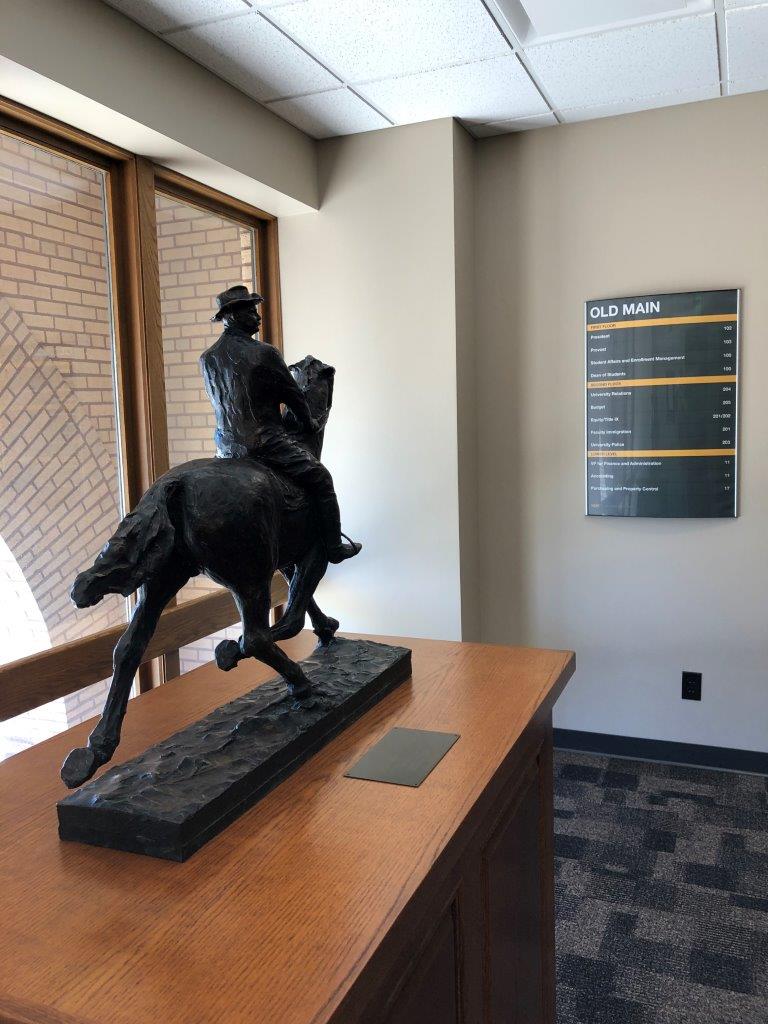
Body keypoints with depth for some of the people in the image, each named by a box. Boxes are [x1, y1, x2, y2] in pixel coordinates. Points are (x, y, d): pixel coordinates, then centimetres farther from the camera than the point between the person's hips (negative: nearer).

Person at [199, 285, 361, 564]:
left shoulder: (207, 359, 5)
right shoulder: (265, 353, -12)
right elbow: (294, 396, -2)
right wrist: (310, 424, 17)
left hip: (227, 448, 6)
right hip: (266, 444, -6)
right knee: (321, 480, 7)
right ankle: (334, 547, 10)